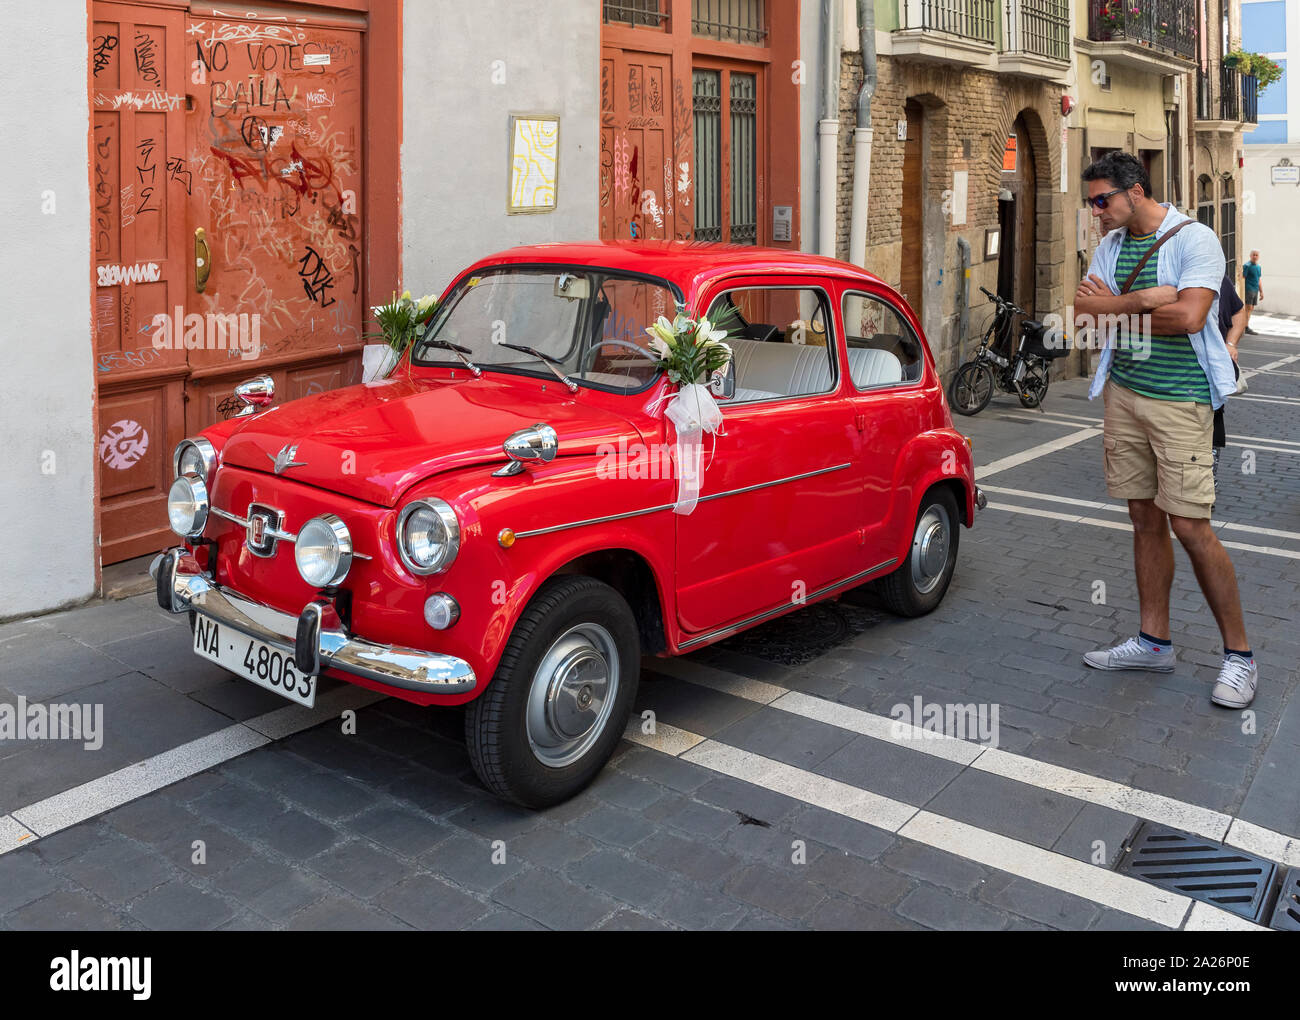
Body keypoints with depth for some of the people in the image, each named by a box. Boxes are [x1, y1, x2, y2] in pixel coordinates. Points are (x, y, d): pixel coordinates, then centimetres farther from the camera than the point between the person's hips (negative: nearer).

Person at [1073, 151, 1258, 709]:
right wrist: (1146, 299, -13)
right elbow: (1085, 311, 3)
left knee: (1190, 526, -8)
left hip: (1179, 399, -6)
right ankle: (1154, 641, 20)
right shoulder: (1111, 245, 13)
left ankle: (1239, 654, 5)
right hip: (1123, 392, 6)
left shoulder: (1194, 239, -7)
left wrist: (1116, 307, -7)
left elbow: (1189, 317, -20)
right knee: (1146, 520, 10)